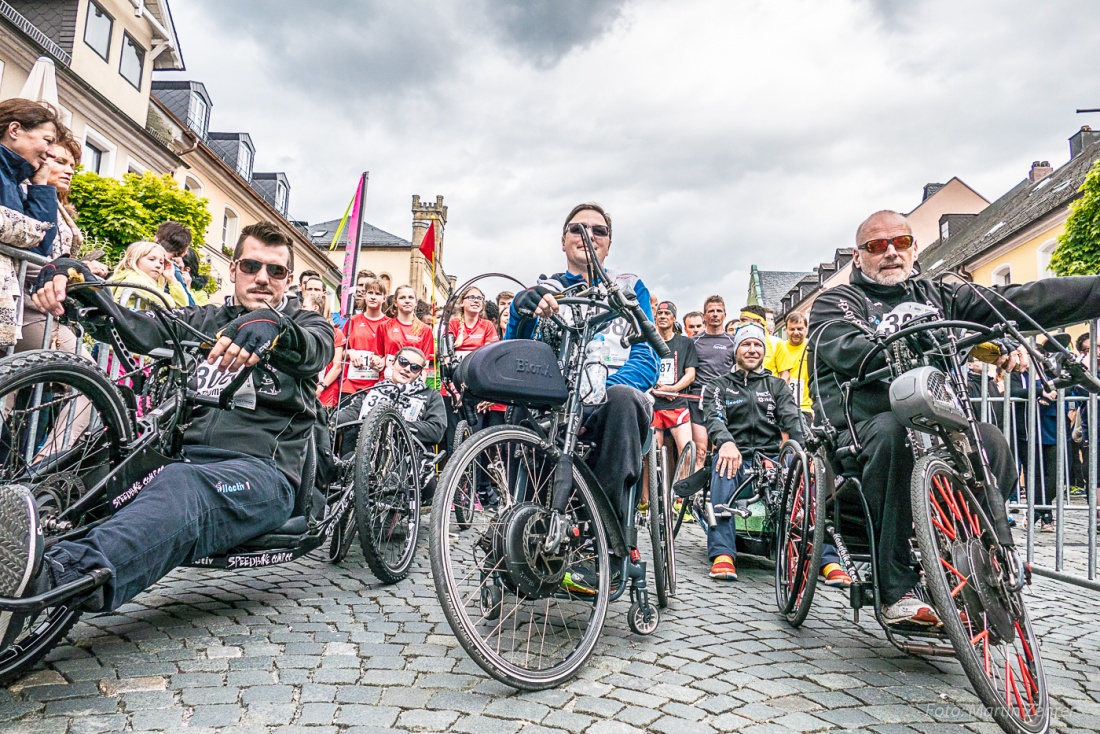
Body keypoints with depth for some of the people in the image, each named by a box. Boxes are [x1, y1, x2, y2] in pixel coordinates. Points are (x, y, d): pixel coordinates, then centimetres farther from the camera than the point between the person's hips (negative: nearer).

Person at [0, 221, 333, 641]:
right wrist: (74, 279, -11)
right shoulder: (202, 321, 25)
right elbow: (138, 332, 7)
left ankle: (58, 577, -61)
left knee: (183, 485, -37)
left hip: (262, 470, -5)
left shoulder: (307, 326, 14)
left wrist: (271, 326, -35)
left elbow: (314, 349, -12)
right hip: (188, 457, 5)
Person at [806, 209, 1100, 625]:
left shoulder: (937, 296, 21)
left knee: (989, 442, -24)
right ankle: (897, 593, -29)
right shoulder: (835, 303, 8)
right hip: (862, 429, -4)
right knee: (894, 433, -35)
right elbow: (853, 351, -14)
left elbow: (1019, 301, 9)